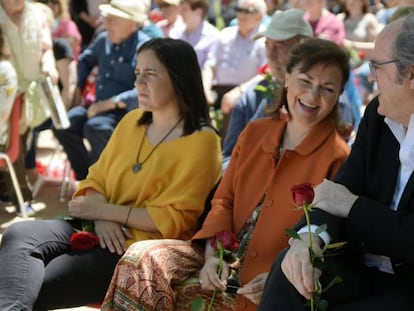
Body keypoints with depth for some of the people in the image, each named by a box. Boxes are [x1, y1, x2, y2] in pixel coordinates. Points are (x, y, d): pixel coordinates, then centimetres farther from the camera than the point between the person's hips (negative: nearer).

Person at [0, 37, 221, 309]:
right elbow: (96, 179, 13)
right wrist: (102, 219, -9)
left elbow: (173, 220, -13)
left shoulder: (201, 142, -8)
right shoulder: (131, 121, 13)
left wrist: (104, 210, -13)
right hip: (106, 232, 7)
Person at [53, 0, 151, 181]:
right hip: (99, 107, 7)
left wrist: (108, 104, -26)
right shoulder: (104, 40, 9)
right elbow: (85, 61, 32)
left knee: (95, 127, -34)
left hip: (126, 111, -7)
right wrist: (77, 88, 20)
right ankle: (85, 177, 4)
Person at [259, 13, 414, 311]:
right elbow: (342, 190, 0)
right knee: (291, 266, -20)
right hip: (364, 268, 5)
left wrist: (351, 205, -15)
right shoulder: (379, 114, 4)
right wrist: (310, 238, -19)